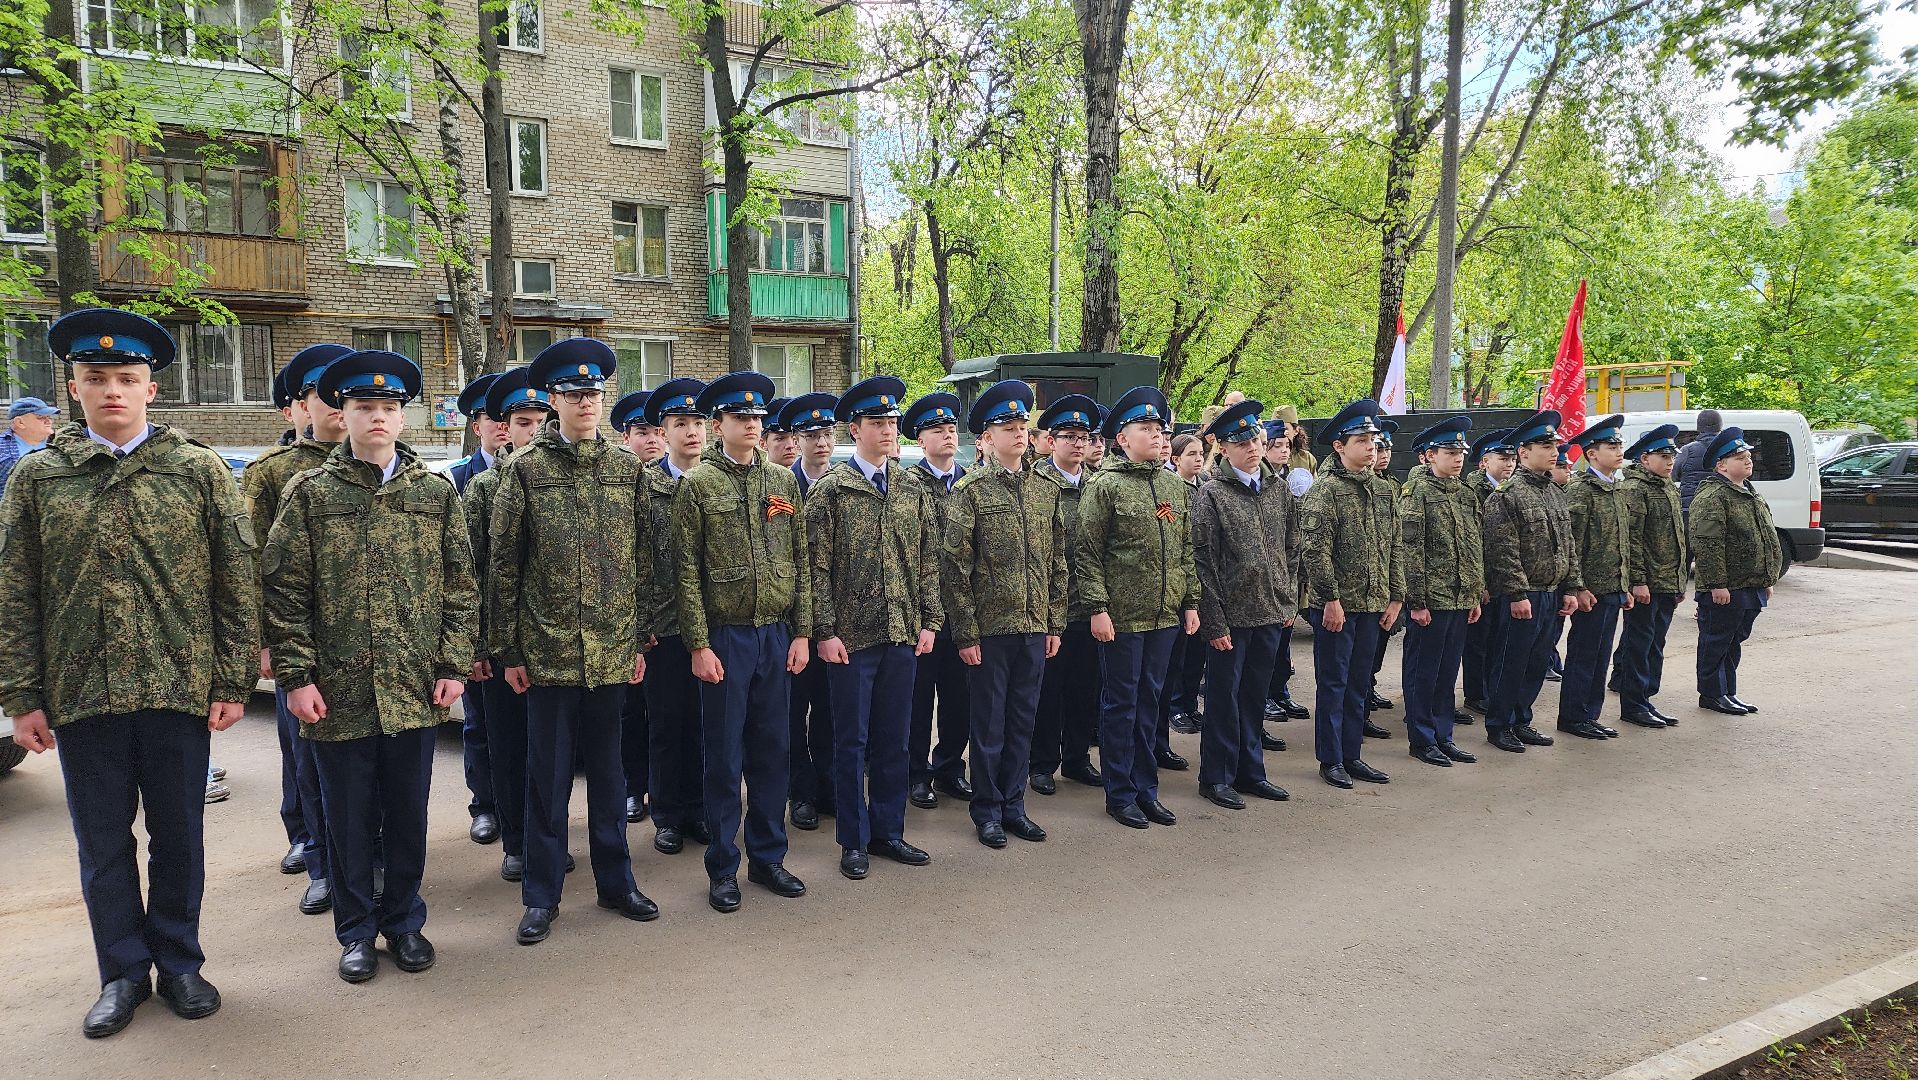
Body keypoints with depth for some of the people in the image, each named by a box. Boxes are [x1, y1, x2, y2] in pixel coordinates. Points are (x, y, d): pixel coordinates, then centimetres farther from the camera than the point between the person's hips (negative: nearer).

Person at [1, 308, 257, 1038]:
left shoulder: (201, 472, 1)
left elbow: (238, 585, 0)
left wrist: (233, 682, -5)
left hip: (179, 689, -1)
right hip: (80, 695, 1)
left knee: (178, 836, 10)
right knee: (103, 843, 11)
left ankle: (178, 963, 27)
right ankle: (123, 973, 27)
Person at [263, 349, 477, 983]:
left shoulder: (437, 492, 5)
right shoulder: (310, 492, 1)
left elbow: (460, 587, 5)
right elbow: (285, 591, -1)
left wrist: (453, 666, -1)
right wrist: (296, 677, -7)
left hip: (415, 690, 1)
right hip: (337, 691, -1)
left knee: (407, 814, 12)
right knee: (348, 818, 10)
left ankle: (404, 921, 29)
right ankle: (357, 931, 27)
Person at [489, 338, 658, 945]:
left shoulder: (627, 467, 6)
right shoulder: (525, 470, -1)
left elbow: (644, 560, 8)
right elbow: (504, 567, 0)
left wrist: (640, 639, 6)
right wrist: (508, 650, -2)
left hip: (613, 650, 2)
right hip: (548, 651, -2)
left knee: (608, 769, 13)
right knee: (548, 775, 7)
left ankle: (615, 882, 26)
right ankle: (542, 895, 21)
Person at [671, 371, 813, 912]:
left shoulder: (784, 481, 9)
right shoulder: (697, 484, -3)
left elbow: (800, 562, 9)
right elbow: (688, 570, -6)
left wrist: (801, 632, 4)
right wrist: (699, 644, -10)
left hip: (777, 636, 4)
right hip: (725, 638, -4)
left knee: (772, 751, 11)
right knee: (724, 757, 4)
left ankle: (767, 857, 24)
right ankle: (723, 868, 17)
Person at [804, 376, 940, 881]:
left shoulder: (912, 490, 8)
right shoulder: (829, 489, -5)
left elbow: (928, 560, 10)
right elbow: (818, 567, -7)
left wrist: (930, 621, 4)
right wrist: (825, 631, -11)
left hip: (903, 635, 4)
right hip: (851, 637, -4)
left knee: (895, 740, 12)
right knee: (852, 742, 6)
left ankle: (888, 832, 25)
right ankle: (854, 841, 18)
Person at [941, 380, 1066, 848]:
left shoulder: (1046, 489, 8)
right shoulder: (969, 490, -6)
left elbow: (1057, 562, 12)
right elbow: (955, 567, -9)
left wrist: (1055, 623, 8)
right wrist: (966, 633, -11)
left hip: (1035, 628, 4)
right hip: (989, 628, -4)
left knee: (1022, 720, 13)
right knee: (988, 723, 7)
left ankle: (1013, 805, 26)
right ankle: (987, 810, 21)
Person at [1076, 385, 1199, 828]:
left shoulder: (1175, 487, 11)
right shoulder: (1105, 485, -8)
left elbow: (1186, 550, 16)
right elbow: (1086, 551, -10)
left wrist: (1191, 602, 11)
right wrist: (1097, 608, -14)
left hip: (1165, 615, 6)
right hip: (1121, 617, -5)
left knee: (1149, 702, 14)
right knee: (1120, 704, 4)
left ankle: (1146, 790, 24)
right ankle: (1120, 795, 15)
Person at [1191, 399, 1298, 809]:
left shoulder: (1279, 488, 8)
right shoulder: (1211, 494, -9)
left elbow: (1291, 549, 15)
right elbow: (1203, 562, -11)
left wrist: (1289, 600, 10)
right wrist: (1214, 622, -13)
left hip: (1270, 613, 5)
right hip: (1231, 615, -5)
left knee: (1255, 696, 15)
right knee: (1224, 696, 5)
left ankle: (1250, 771, 27)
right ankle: (1216, 777, 18)